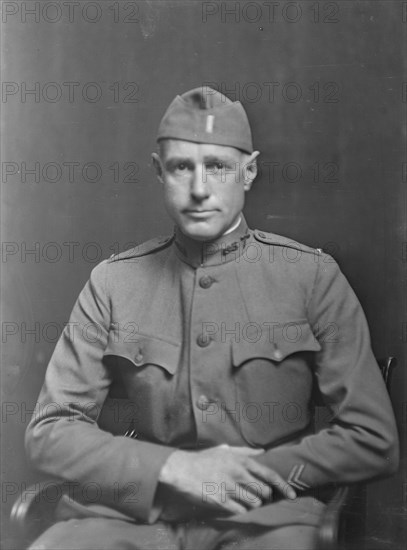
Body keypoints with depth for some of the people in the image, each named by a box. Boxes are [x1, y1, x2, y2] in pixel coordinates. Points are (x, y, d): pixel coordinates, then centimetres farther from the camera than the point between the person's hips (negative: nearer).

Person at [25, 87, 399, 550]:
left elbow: (375, 443, 2)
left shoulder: (312, 277, 1)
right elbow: (49, 431, 5)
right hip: (139, 510, 1)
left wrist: (255, 473, -8)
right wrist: (174, 467, -8)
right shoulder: (113, 282, 6)